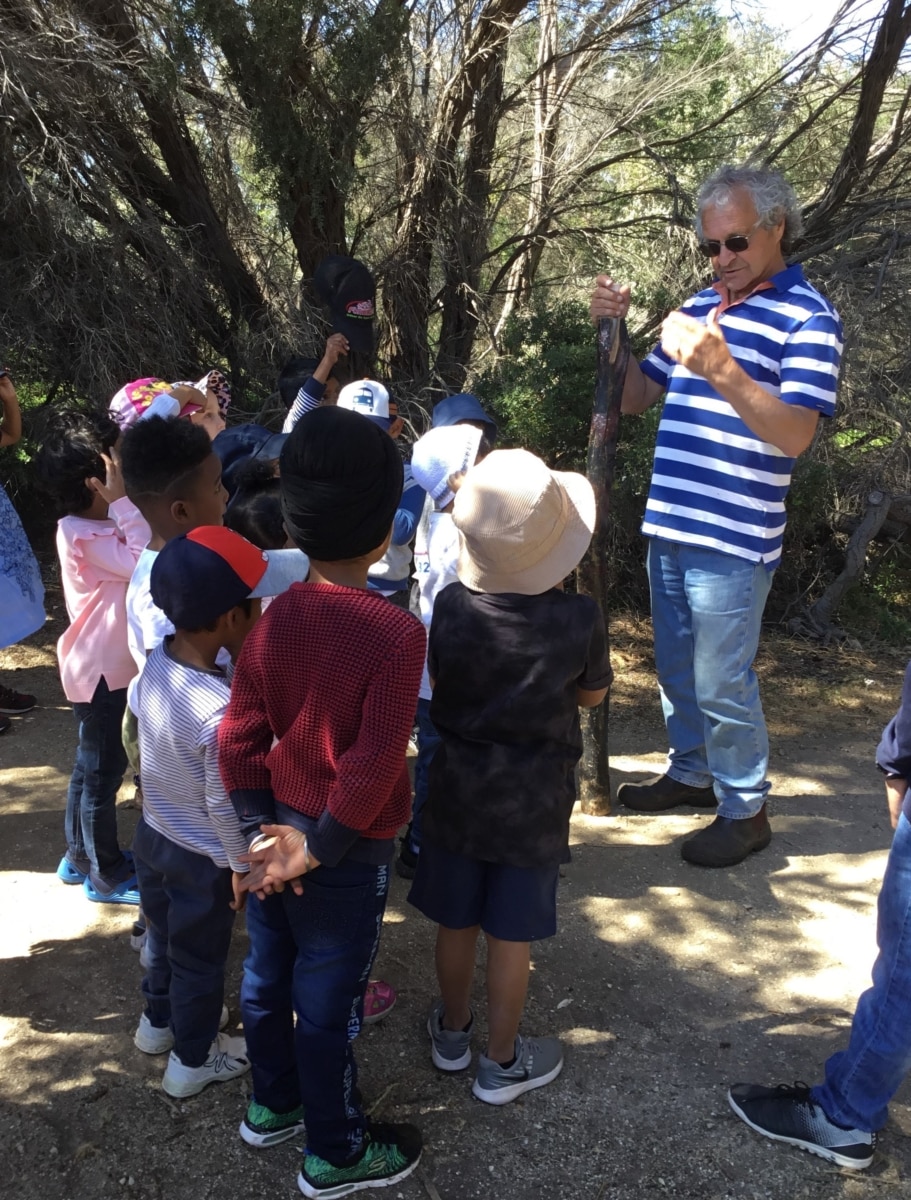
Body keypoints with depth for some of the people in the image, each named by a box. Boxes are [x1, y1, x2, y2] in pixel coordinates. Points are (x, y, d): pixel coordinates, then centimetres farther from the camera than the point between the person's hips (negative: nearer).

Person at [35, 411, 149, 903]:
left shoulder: (98, 524, 5)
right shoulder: (83, 535, -24)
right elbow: (147, 562, -33)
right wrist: (123, 504, -30)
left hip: (103, 664, 10)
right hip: (102, 669, -10)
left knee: (91, 762, 21)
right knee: (105, 769, 3)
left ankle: (79, 856, 38)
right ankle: (106, 875, 19)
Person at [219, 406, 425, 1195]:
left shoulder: (275, 617, -6)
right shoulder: (396, 632, -23)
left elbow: (240, 733, -5)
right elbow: (375, 763, -25)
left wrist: (262, 828, -3)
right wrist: (320, 850, -16)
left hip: (277, 834, 6)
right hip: (348, 849, -6)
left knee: (267, 977, 23)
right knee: (328, 1002, 10)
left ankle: (273, 1105, 46)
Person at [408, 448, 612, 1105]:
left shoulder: (451, 606, -17)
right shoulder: (579, 617, -21)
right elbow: (592, 694, -3)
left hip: (458, 785, 2)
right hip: (535, 799, -2)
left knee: (456, 920, 19)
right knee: (512, 933, 12)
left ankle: (453, 1031, 40)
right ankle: (502, 1062, 29)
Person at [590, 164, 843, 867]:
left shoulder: (807, 318, -9)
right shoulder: (700, 307, 12)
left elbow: (795, 434, -21)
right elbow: (635, 399, 16)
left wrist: (721, 368, -33)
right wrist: (614, 330, 0)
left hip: (733, 540, -7)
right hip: (669, 526, 7)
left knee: (721, 683, 2)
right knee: (677, 671, 19)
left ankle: (745, 809, 21)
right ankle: (691, 773, 39)